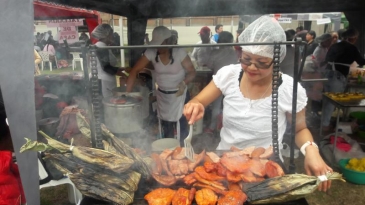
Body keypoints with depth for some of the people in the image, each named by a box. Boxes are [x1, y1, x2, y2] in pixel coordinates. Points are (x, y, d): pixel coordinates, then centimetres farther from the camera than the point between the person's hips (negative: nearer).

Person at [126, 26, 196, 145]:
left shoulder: (179, 52, -18)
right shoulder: (151, 52, -13)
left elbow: (192, 72, -12)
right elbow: (135, 71, -13)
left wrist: (184, 83, -33)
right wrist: (127, 92, -20)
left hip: (178, 94, -3)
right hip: (161, 93, 3)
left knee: (178, 122, -3)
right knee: (164, 122, 15)